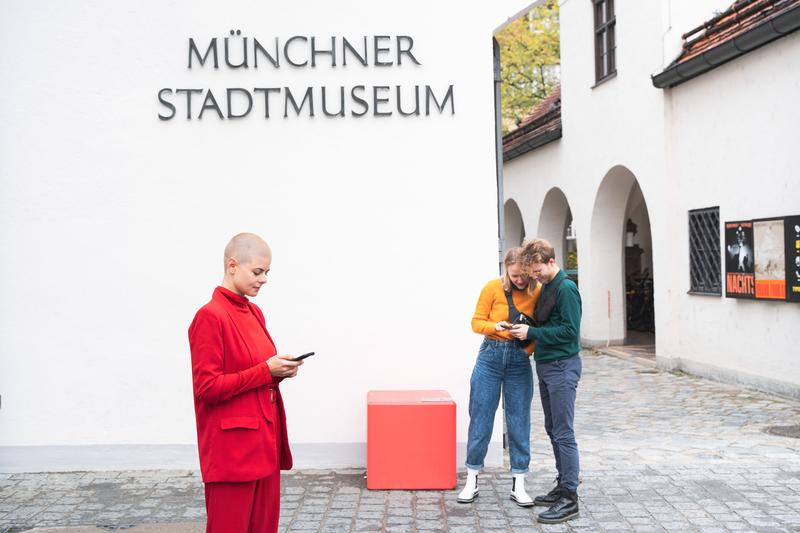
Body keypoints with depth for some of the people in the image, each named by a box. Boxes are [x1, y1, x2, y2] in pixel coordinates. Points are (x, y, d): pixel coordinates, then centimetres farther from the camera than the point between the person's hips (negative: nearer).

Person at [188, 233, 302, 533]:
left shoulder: (255, 313, 11)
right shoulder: (210, 316, -14)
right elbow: (208, 387, -17)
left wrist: (279, 371, 0)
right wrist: (266, 371, -17)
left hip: (264, 440, 8)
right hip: (232, 447, -8)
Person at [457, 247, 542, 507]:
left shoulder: (538, 291, -4)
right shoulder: (493, 287, -7)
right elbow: (476, 322, -3)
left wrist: (530, 347, -12)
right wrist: (495, 326, -22)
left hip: (519, 359, 1)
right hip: (491, 356, -1)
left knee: (519, 421, 5)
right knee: (480, 418, 4)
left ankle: (518, 485, 15)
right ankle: (472, 480, 17)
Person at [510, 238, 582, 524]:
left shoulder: (566, 289, -15)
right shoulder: (546, 287, 13)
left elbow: (569, 330, -20)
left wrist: (531, 332, -18)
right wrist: (526, 328, 3)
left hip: (562, 366, -10)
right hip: (546, 365, 10)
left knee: (563, 434, -7)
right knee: (553, 430, 15)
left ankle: (569, 500, -2)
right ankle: (562, 487, 26)